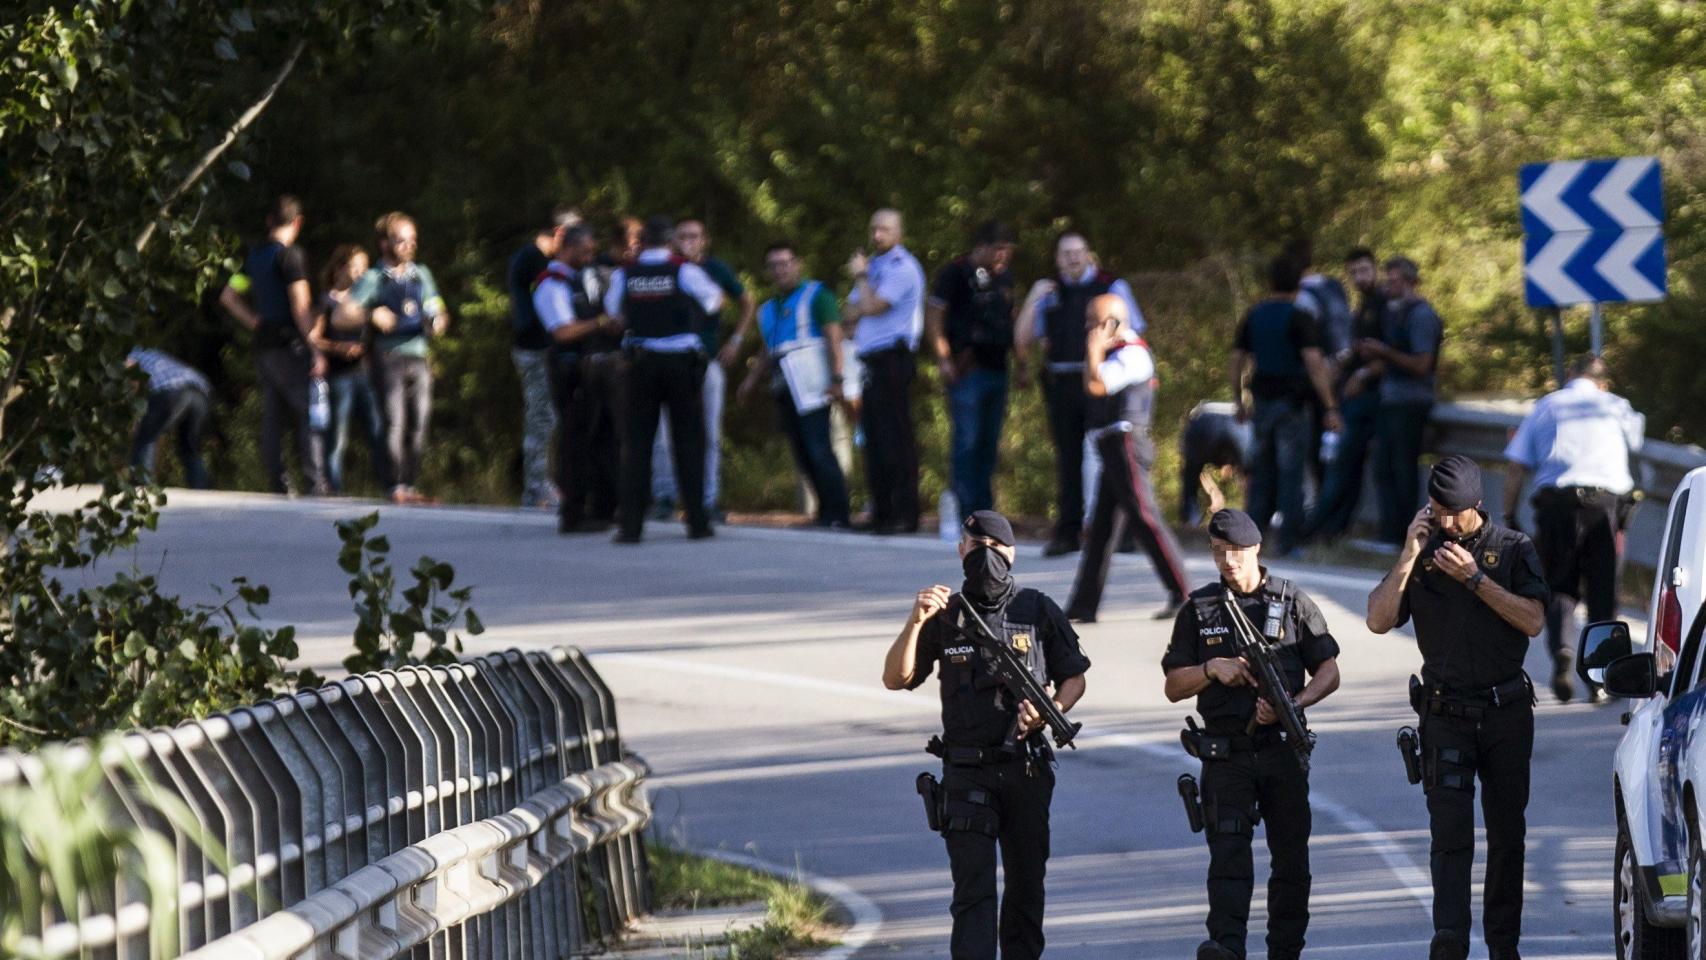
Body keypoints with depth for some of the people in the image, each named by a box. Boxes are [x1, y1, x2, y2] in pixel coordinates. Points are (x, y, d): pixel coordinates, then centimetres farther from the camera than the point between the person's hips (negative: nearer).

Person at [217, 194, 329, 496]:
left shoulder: (254, 255, 12)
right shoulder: (290, 255, -12)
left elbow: (228, 296, 19)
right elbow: (300, 307, -17)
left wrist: (256, 324, 14)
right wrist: (316, 350, -15)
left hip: (264, 346, 8)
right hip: (290, 344, -8)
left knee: (272, 417, 8)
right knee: (311, 414, -5)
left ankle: (277, 482, 6)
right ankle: (315, 483, -12)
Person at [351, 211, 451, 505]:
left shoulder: (421, 275, 15)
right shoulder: (373, 279, 2)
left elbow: (434, 315, 17)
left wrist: (436, 323, -7)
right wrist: (372, 315, -22)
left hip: (418, 357, 5)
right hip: (388, 357, -5)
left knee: (419, 425, 2)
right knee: (395, 422, -13)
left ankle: (411, 485, 8)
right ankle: (397, 487, -14)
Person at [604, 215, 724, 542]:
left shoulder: (624, 275, 0)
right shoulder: (686, 272, -5)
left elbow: (614, 313, 15)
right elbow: (715, 300, 12)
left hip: (642, 363, 1)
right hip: (682, 362, -1)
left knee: (638, 442, 4)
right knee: (688, 441, 6)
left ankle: (630, 524, -3)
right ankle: (696, 521, 5)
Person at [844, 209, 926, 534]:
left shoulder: (903, 268, -7)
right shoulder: (873, 266, 22)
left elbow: (873, 306, -16)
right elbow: (850, 314, 19)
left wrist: (860, 277, -1)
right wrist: (862, 309, -3)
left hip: (892, 358, -9)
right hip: (870, 360, 9)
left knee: (896, 435, -12)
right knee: (874, 439, 8)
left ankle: (904, 514, -14)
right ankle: (881, 513, 12)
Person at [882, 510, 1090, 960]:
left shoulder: (1038, 611, 4)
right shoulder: (945, 616, 4)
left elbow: (1074, 678, 9)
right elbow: (896, 679, -1)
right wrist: (915, 622, -16)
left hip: (1027, 770, 1)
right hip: (967, 774, -1)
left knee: (1026, 885, 10)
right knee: (973, 888, -10)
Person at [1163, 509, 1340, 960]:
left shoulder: (1292, 601, 5)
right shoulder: (1199, 609, 9)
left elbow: (1329, 672, 5)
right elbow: (1173, 687, 10)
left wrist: (1294, 704, -13)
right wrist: (1212, 668, -9)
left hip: (1283, 750, 1)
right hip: (1226, 753, 0)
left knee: (1291, 857, 3)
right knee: (1228, 847, -17)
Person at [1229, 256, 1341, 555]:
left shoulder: (1253, 317, 8)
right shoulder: (1300, 319, -10)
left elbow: (1237, 360, 11)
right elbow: (1314, 363, -19)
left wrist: (1239, 402, 21)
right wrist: (1330, 408, -20)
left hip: (1262, 403, 5)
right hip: (1292, 404, -5)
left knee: (1261, 472, 13)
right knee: (1290, 472, -2)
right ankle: (1289, 542, -3)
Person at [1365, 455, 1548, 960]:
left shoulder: (1513, 549, 2)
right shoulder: (1421, 551, 6)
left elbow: (1533, 620, -10)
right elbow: (1378, 620, -2)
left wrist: (1474, 578, -16)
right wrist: (1409, 557, -11)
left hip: (1507, 712, 0)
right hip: (1445, 711, 0)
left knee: (1507, 832, 6)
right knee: (1450, 829, -13)